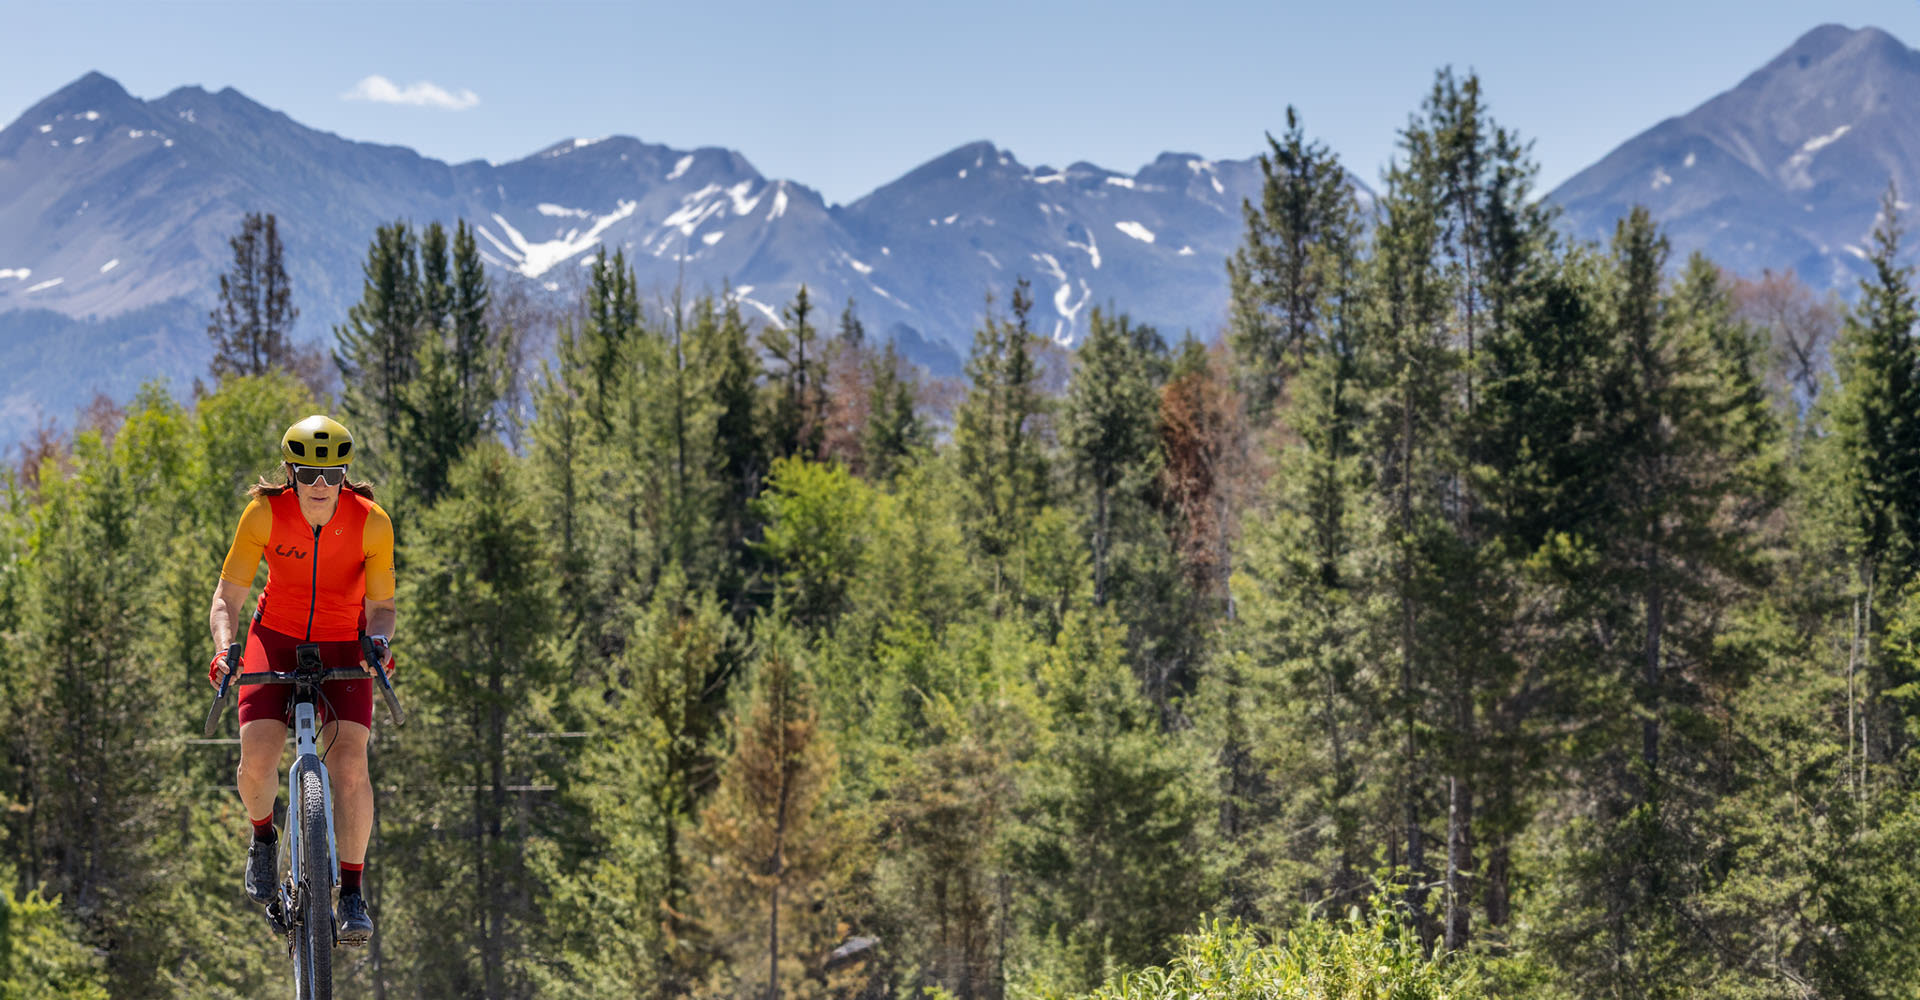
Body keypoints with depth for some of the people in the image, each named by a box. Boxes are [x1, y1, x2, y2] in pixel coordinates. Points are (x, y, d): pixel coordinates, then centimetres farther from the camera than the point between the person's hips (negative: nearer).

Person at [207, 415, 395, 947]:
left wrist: (379, 640, -31)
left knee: (349, 762, -20)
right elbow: (228, 596, -12)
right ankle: (263, 835, 15)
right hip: (276, 638, 0)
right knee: (256, 758, -19)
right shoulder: (264, 514, -18)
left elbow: (380, 605, -9)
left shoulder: (371, 522, -18)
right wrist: (224, 646, -31)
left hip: (343, 647, 0)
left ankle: (352, 894, -11)